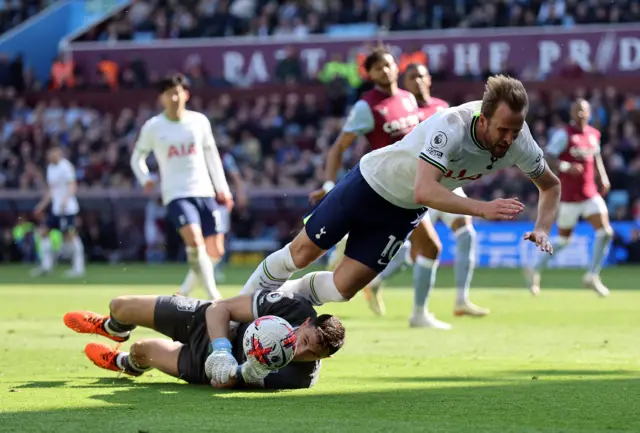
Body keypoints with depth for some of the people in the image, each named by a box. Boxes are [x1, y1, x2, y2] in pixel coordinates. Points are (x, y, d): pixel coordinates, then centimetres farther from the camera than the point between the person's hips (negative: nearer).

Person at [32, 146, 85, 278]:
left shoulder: (65, 166, -11)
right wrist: (41, 206, 25)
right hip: (55, 209, 9)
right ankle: (46, 265, 14)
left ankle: (78, 268, -8)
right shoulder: (50, 168, 16)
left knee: (70, 236, -11)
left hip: (67, 208, -9)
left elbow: (72, 186, -18)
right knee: (43, 232, 7)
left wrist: (65, 200, -32)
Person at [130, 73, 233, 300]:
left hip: (204, 192, 4)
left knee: (214, 252, 1)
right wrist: (145, 179, -7)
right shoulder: (153, 127, 0)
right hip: (176, 194, -4)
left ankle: (185, 290, 24)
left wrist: (222, 188, 17)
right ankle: (214, 297, -24)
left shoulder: (199, 121, 7)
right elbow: (137, 157, 12)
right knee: (194, 239, -27)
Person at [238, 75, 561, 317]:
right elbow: (424, 191, -52)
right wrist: (483, 209, -61)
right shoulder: (451, 127, -41)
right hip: (371, 182, -5)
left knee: (343, 288, 3)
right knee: (301, 253, 8)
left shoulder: (517, 140, -23)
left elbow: (550, 185, -5)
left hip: (403, 212, 5)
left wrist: (541, 229, -23)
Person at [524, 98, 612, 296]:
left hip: (590, 195, 6)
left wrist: (603, 177, 12)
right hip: (569, 197, -6)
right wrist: (566, 167, -32)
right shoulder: (564, 135, -12)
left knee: (605, 232, -9)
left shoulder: (594, 134, 7)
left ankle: (593, 276, 4)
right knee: (563, 240, 4)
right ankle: (534, 271, 25)